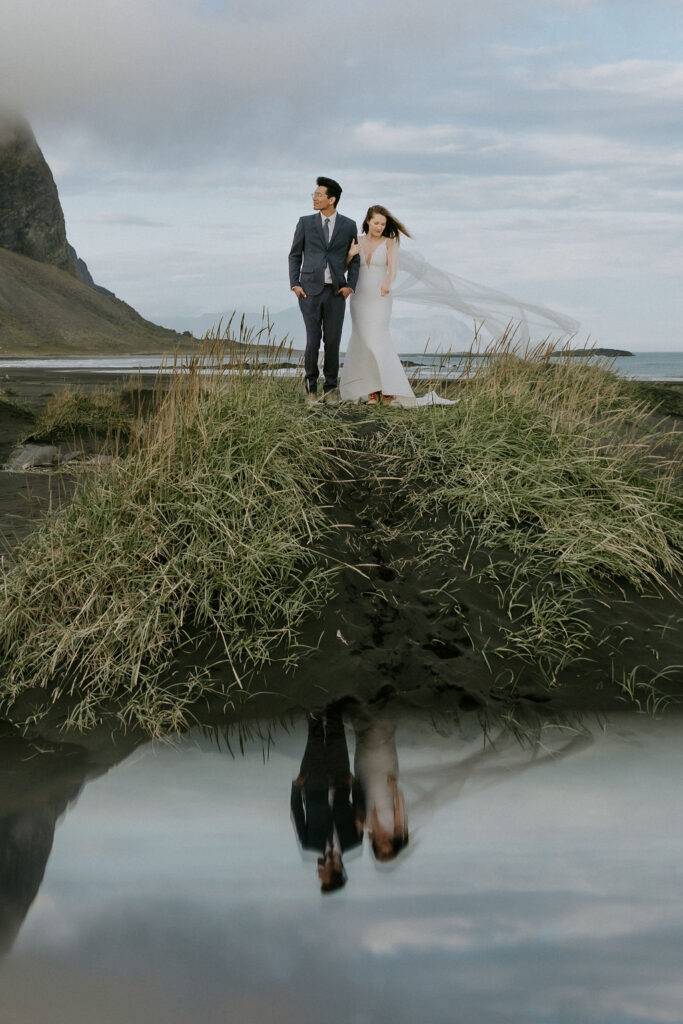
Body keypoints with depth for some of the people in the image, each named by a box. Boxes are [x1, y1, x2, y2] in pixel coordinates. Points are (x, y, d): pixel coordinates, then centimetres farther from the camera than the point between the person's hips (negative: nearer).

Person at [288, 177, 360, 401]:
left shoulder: (349, 225, 5)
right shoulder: (305, 223, 4)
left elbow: (354, 259, 11)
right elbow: (295, 255, 9)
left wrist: (350, 286, -2)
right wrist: (294, 284, -1)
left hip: (336, 292, 1)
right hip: (310, 290, 0)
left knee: (333, 340, 0)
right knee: (313, 339, -5)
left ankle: (330, 386, 14)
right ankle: (311, 380, 16)